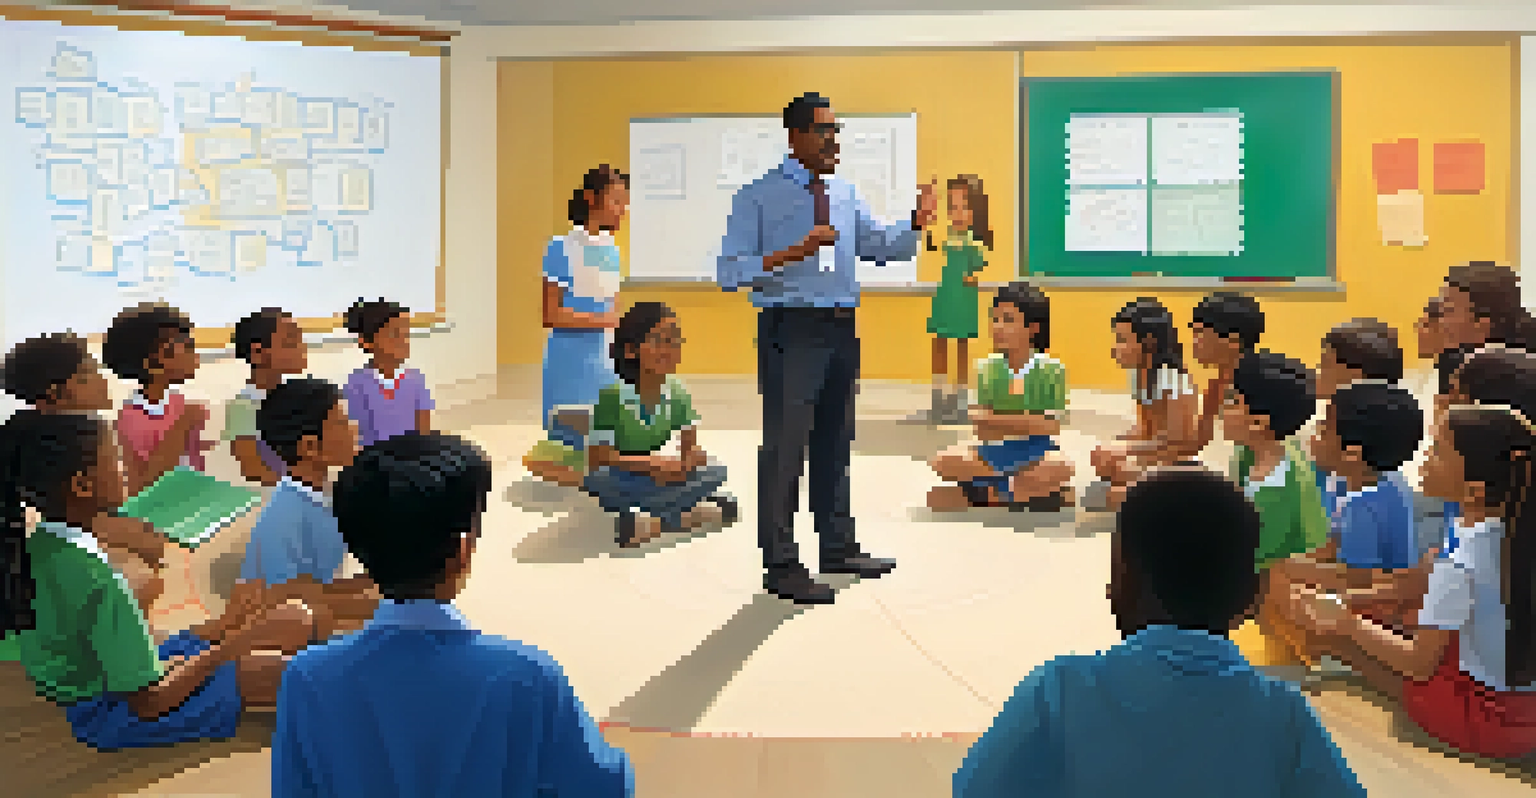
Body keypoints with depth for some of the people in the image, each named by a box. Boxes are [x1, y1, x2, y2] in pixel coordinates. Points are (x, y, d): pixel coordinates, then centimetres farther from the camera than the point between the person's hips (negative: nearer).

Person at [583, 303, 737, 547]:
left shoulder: (677, 393, -4)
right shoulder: (612, 394, -18)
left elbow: (689, 446, -1)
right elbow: (600, 456, -20)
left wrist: (692, 458, -26)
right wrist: (652, 463, -29)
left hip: (658, 478, 4)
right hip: (622, 477, -4)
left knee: (715, 471, -16)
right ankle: (690, 513, -24)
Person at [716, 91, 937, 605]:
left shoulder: (845, 195, 14)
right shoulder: (758, 197, -6)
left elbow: (878, 247, 20)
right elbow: (730, 273, -13)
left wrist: (917, 224, 1)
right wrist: (791, 254, -24)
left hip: (842, 327, 7)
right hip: (790, 328, -7)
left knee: (835, 440, 16)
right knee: (785, 443, -2)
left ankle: (838, 547, 30)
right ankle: (781, 565, 7)